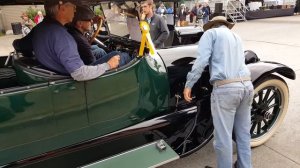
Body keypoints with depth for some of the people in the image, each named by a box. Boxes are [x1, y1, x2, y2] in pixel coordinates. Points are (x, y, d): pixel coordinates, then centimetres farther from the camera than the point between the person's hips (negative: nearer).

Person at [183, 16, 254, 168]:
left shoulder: (211, 33, 8)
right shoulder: (236, 37, 28)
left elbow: (202, 59, -7)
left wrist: (189, 84, -7)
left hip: (225, 88, -8)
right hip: (246, 85, 8)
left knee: (223, 137, 4)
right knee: (243, 133, 19)